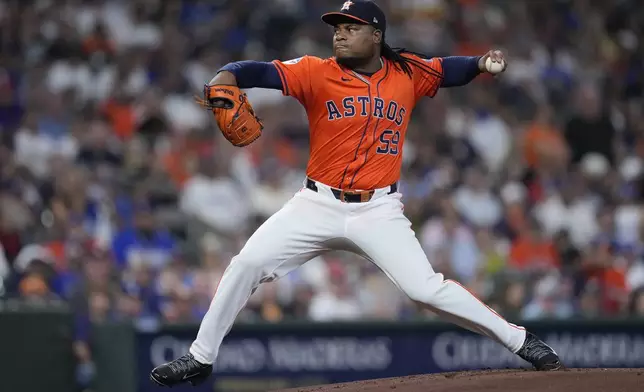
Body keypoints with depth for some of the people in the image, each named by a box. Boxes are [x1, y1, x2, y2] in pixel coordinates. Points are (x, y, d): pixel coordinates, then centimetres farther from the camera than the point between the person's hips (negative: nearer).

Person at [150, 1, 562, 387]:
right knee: (248, 263, -7)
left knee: (427, 288, -12)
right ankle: (200, 358, 7)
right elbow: (264, 72, -21)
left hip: (378, 211, -1)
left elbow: (448, 70, 14)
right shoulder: (316, 73, -8)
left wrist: (481, 63, -9)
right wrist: (227, 76, -43)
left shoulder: (407, 73, 0)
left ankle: (519, 340, 4)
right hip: (318, 206, 1)